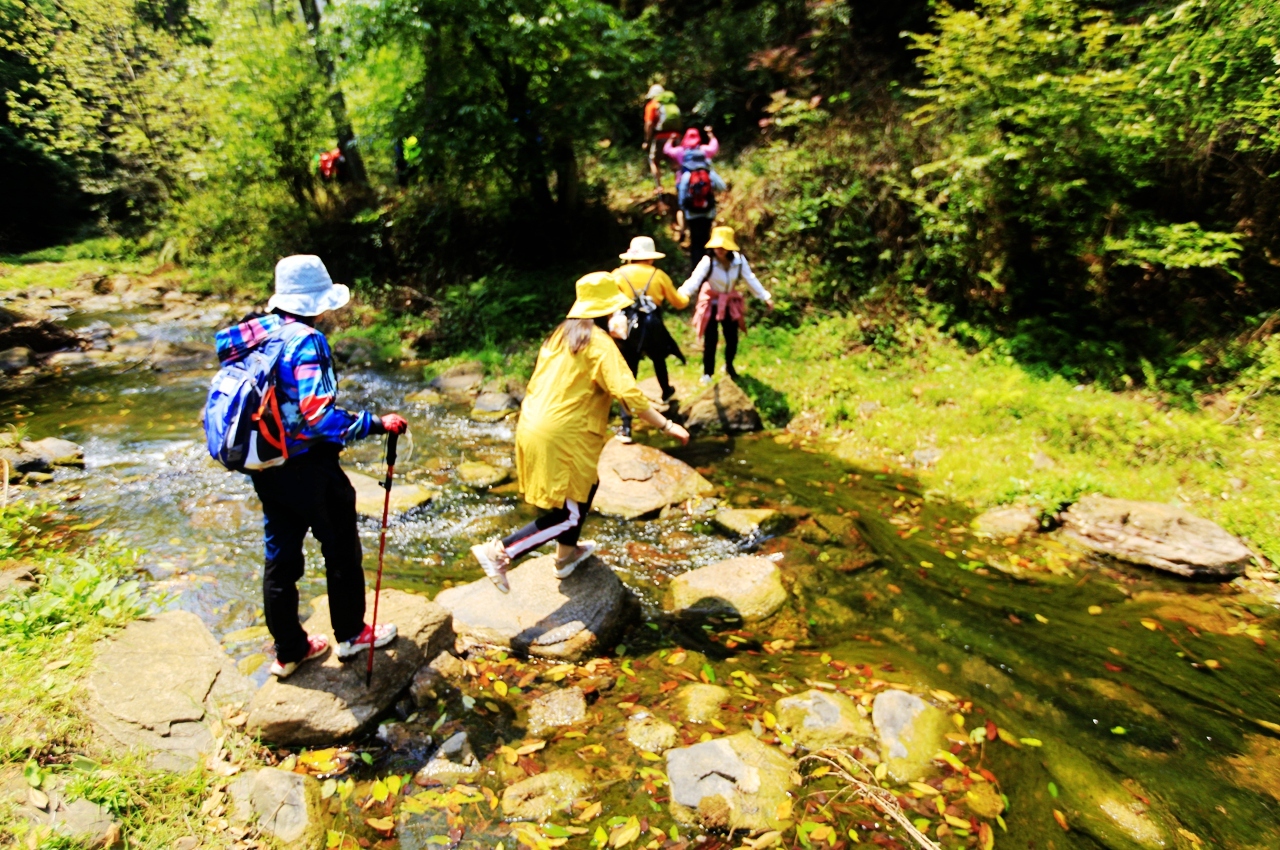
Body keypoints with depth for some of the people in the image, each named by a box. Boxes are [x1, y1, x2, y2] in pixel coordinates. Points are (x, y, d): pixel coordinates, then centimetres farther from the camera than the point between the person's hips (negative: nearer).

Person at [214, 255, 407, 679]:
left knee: (280, 554, 16)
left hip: (265, 466, 7)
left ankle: (289, 650, 30)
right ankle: (351, 634, 30)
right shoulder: (306, 341, -22)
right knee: (341, 549, 13)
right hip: (308, 466, -7)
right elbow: (319, 414, -31)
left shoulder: (252, 334, 3)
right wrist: (377, 424, -25)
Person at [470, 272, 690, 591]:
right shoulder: (600, 342, -12)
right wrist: (666, 425, -15)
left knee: (586, 485, 26)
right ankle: (499, 551, -3)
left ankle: (567, 554, 38)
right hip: (561, 437, -9)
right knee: (568, 515, 2)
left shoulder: (562, 333, 12)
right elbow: (628, 393, -20)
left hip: (533, 425, 9)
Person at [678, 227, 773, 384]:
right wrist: (683, 293, -57)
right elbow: (695, 279, -39)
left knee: (732, 338, 12)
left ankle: (729, 366, 40)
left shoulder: (739, 260, -16)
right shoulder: (708, 261, -26)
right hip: (711, 303, -3)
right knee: (710, 340, -3)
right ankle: (707, 373, 15)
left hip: (730, 303, 3)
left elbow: (750, 279, -6)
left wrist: (765, 297, -7)